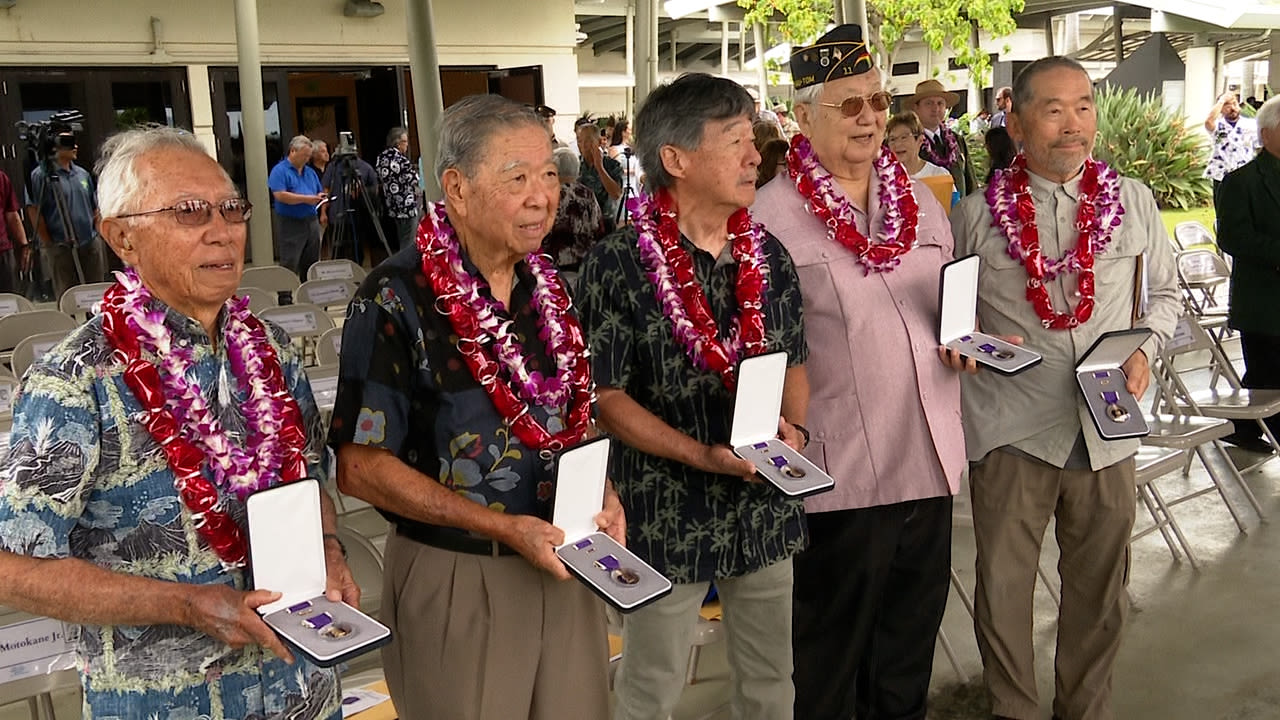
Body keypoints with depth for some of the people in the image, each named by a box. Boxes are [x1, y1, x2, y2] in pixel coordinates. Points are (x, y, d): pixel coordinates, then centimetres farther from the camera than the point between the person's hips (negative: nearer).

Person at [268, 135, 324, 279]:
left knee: (311, 265, 8)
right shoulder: (279, 170, -5)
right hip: (290, 223, -7)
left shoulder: (310, 172, 17)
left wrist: (320, 197, -2)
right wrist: (306, 199, -17)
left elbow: (320, 193, 23)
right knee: (289, 266, -8)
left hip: (311, 222, 7)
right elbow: (280, 195, -17)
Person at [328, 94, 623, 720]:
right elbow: (359, 465, -16)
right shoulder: (396, 300, -16)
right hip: (455, 581, -6)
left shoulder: (548, 286, 4)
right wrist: (504, 527, -20)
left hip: (562, 565, 6)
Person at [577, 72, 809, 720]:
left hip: (767, 510, 5)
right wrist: (704, 454, -22)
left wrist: (790, 424, -8)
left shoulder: (769, 255, 3)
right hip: (666, 514, -5)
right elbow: (606, 396, -13)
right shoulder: (618, 265, -14)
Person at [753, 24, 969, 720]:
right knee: (829, 662, 12)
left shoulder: (921, 201, 9)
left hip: (929, 461, 6)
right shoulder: (769, 216, -11)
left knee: (909, 649, 22)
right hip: (838, 475, -6)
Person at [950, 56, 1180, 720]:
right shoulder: (978, 212, -2)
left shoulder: (1133, 201, 5)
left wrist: (1145, 346, -1)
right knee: (1002, 589, 6)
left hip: (1107, 428, 2)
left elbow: (1164, 293, 17)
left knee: (1099, 588, 14)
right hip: (1010, 430, -2)